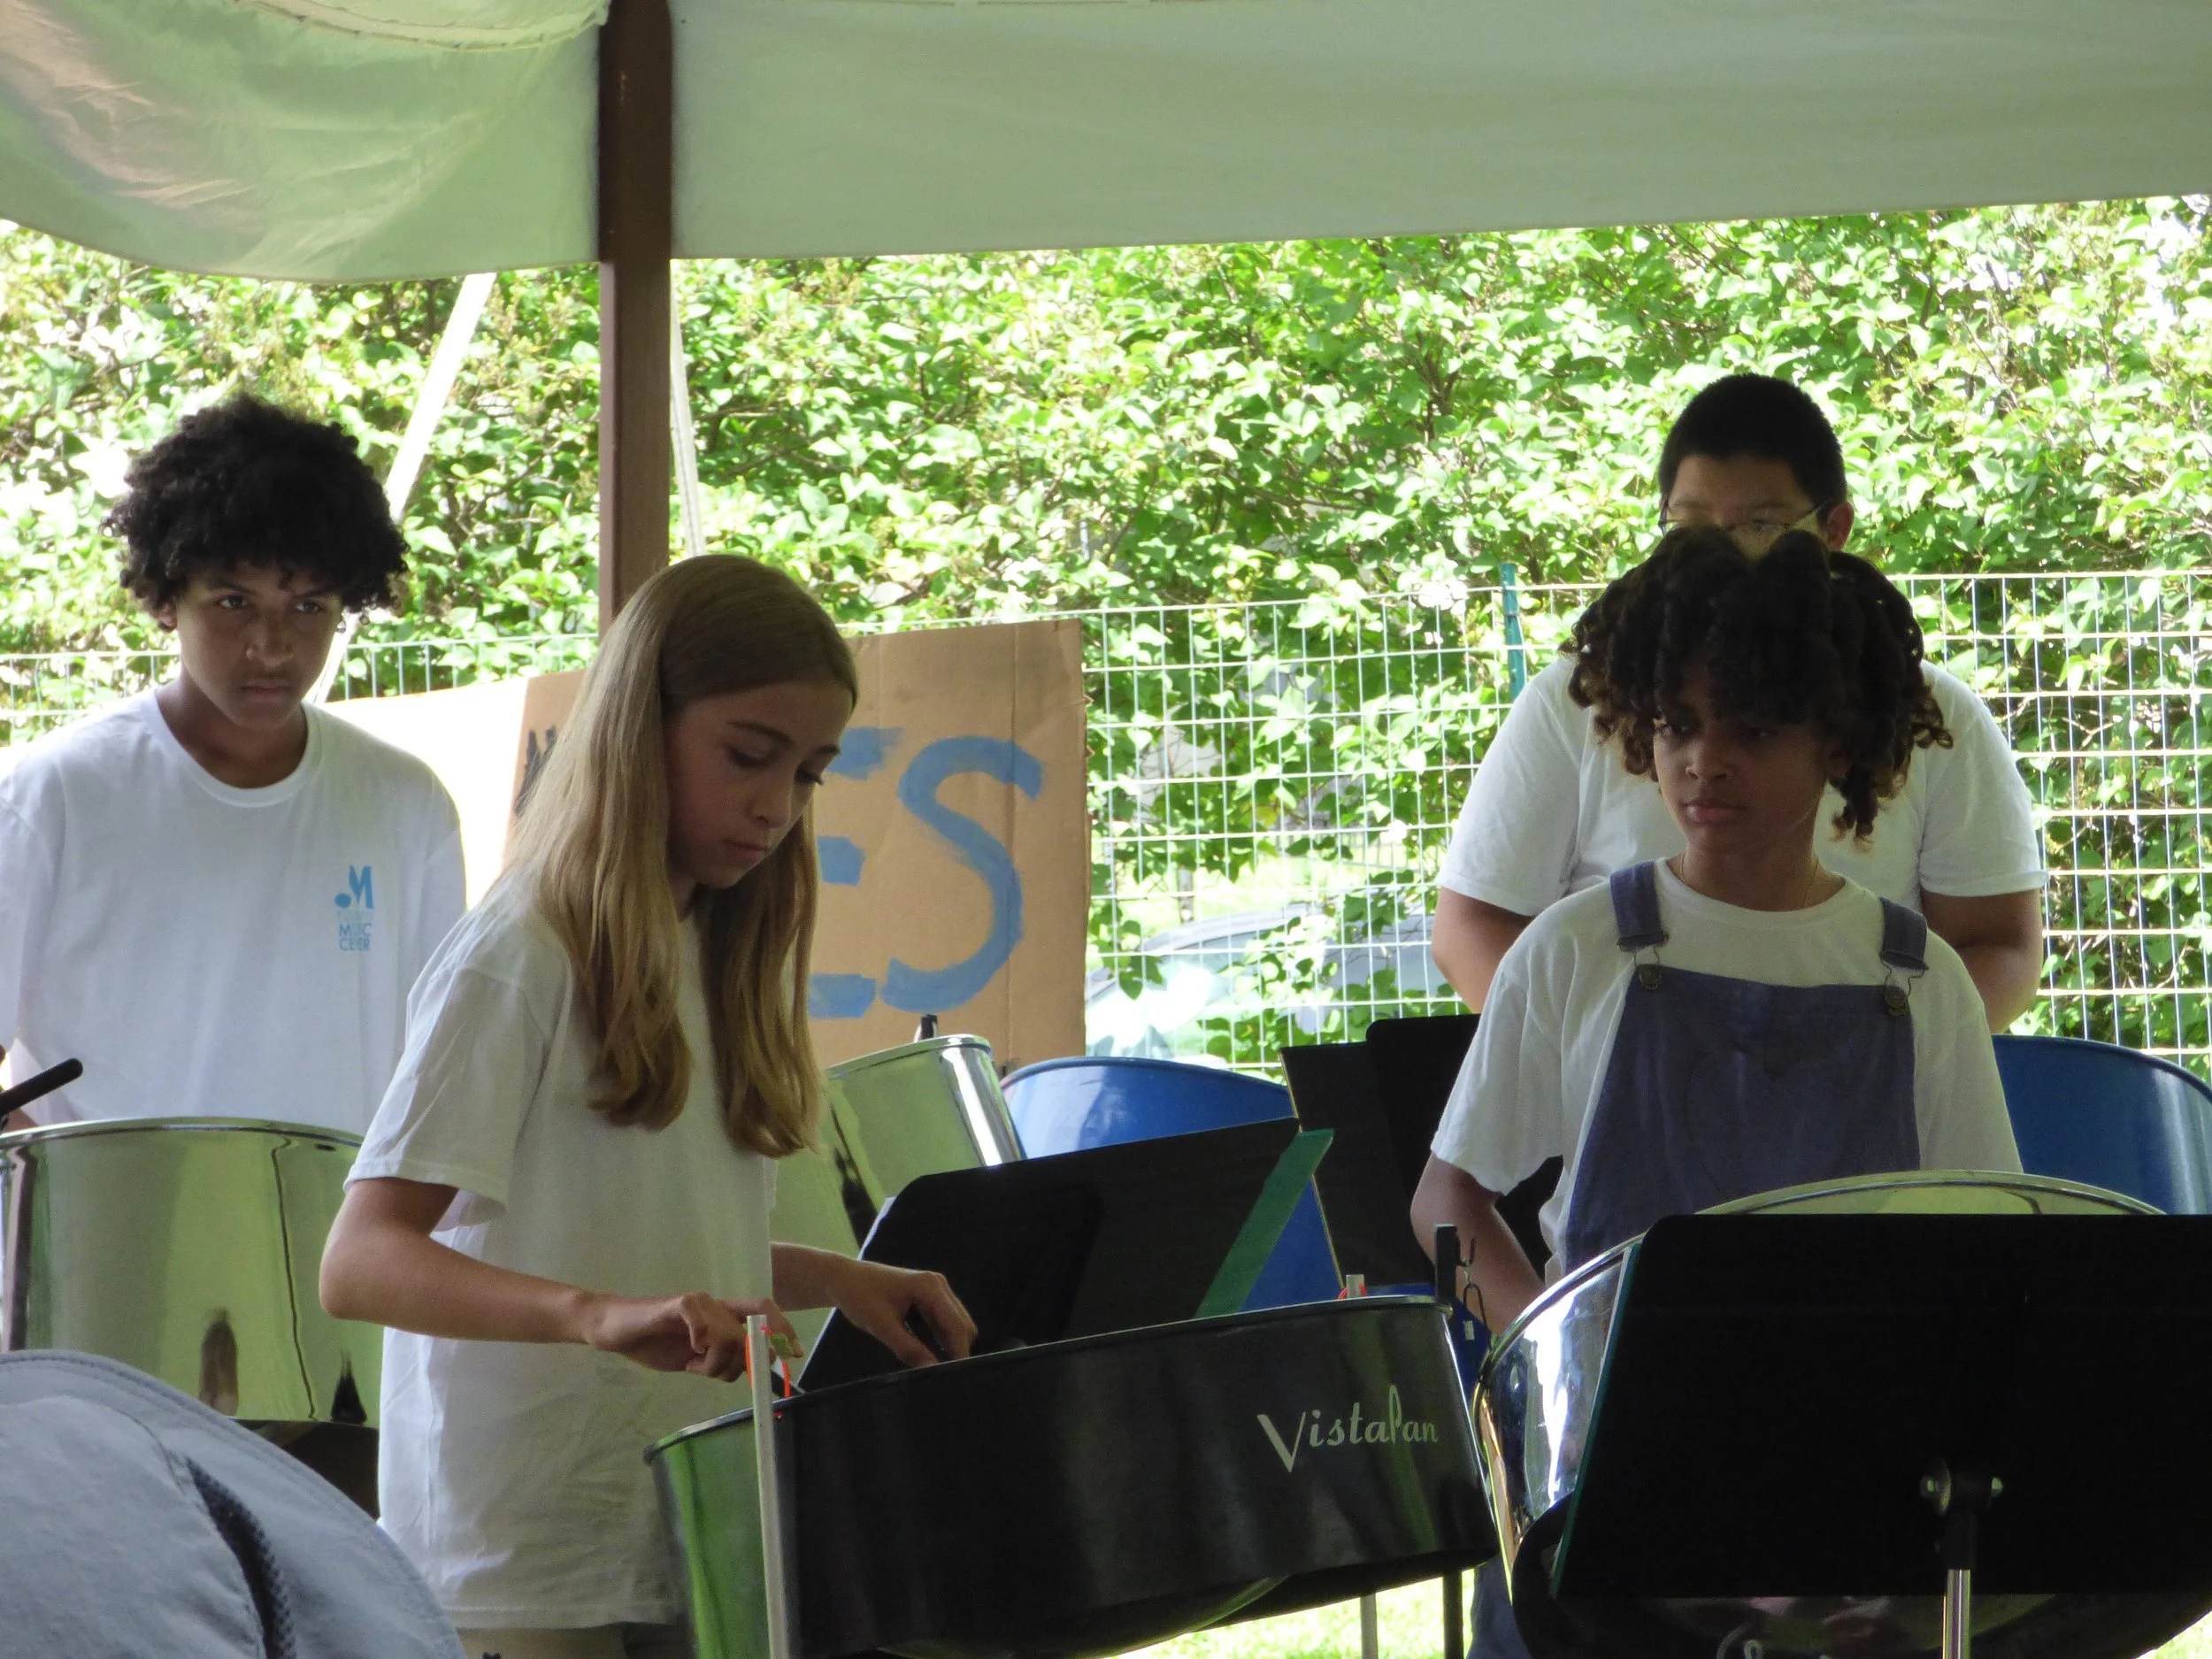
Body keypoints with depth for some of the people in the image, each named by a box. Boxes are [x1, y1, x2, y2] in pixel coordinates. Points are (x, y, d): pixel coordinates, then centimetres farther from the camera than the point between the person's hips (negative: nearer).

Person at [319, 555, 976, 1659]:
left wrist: (836, 1282, 6)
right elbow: (359, 1265, -22)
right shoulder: (518, 964, -11)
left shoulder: (714, 962, 14)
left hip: (695, 1559, 7)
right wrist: (598, 1314, -37)